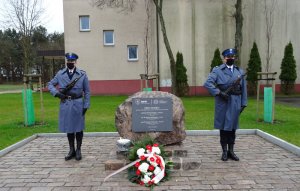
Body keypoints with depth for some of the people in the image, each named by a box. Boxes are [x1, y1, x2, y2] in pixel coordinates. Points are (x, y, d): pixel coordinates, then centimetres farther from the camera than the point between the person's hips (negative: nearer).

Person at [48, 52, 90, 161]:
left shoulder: (82, 74, -2)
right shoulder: (60, 74, 3)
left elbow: (87, 92, -1)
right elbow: (50, 84, 12)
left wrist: (86, 105, -6)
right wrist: (56, 93, -7)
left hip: (78, 104, -2)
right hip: (65, 104, 2)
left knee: (78, 128, 6)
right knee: (68, 128, 11)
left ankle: (78, 150, 20)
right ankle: (72, 150, 24)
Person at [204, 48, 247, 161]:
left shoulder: (240, 71, 12)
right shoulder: (217, 70, -1)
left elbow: (244, 88, 12)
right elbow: (207, 83, -12)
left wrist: (243, 103, 6)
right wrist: (219, 93, -18)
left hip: (235, 103, 3)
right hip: (223, 102, -3)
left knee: (232, 126, 10)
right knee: (223, 126, 4)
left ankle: (231, 151, 22)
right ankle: (224, 151, 17)